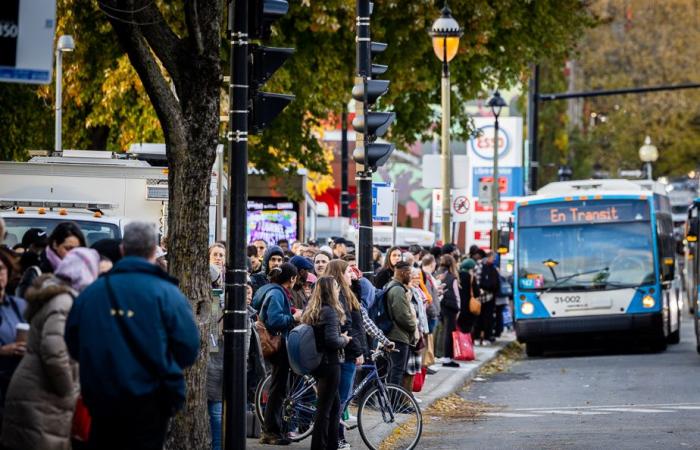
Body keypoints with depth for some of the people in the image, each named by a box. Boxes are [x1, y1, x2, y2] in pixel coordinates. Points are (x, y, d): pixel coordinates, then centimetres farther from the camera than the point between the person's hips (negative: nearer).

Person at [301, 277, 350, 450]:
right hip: (330, 364, -9)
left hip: (317, 363, 9)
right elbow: (332, 341, -24)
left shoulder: (312, 311, 10)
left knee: (335, 405, 18)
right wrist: (345, 339, -5)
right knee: (324, 409, -3)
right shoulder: (330, 312, -17)